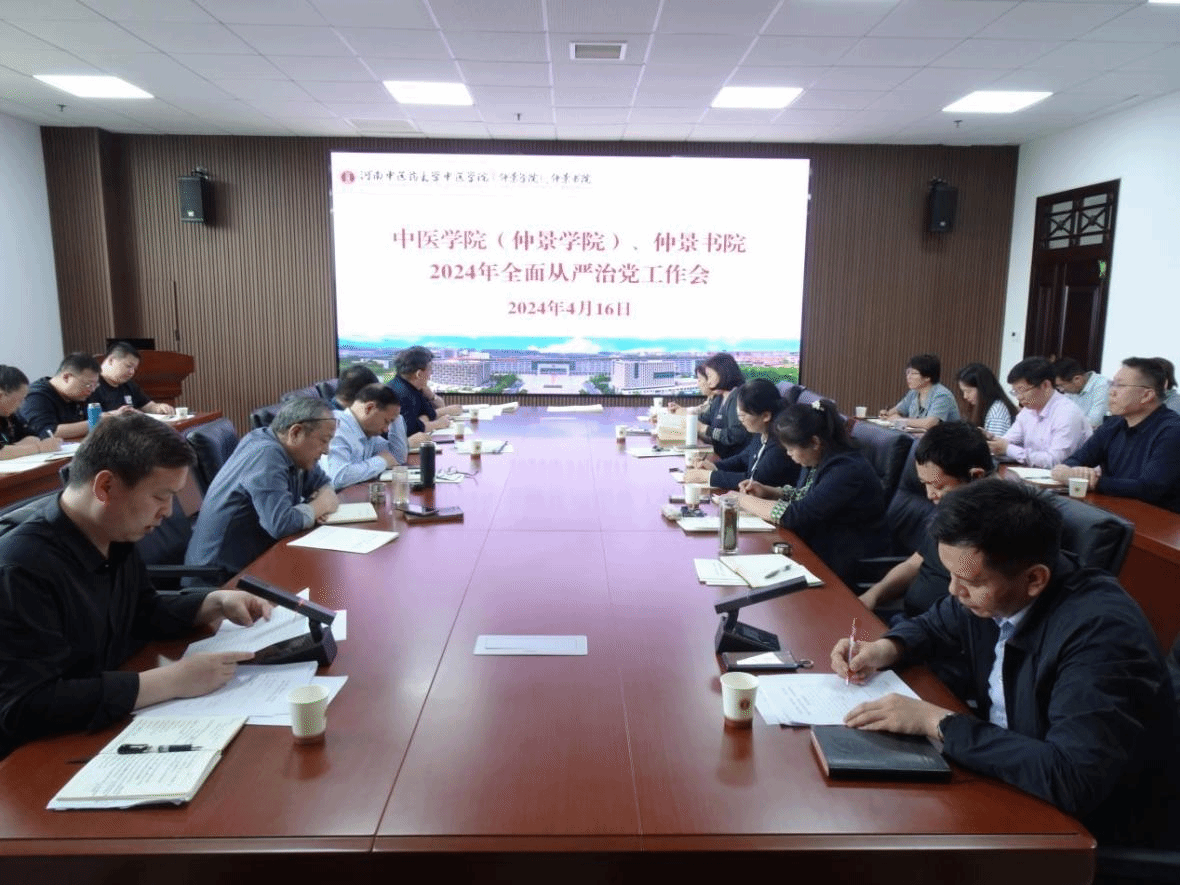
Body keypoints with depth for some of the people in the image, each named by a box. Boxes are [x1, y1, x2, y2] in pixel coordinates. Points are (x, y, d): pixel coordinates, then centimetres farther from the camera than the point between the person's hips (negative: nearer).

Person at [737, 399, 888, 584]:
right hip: (817, 549, 9)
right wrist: (766, 491, 4)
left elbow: (796, 515, -27)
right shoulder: (819, 460, 5)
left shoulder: (847, 471, -24)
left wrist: (744, 501, -15)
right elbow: (801, 496, 22)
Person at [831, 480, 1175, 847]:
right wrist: (884, 649, -10)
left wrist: (936, 721, -32)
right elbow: (935, 625, 11)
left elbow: (1072, 780, -38)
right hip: (1006, 763, 7)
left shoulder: (1100, 632, -31)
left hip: (1087, 819, -6)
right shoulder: (992, 588, -10)